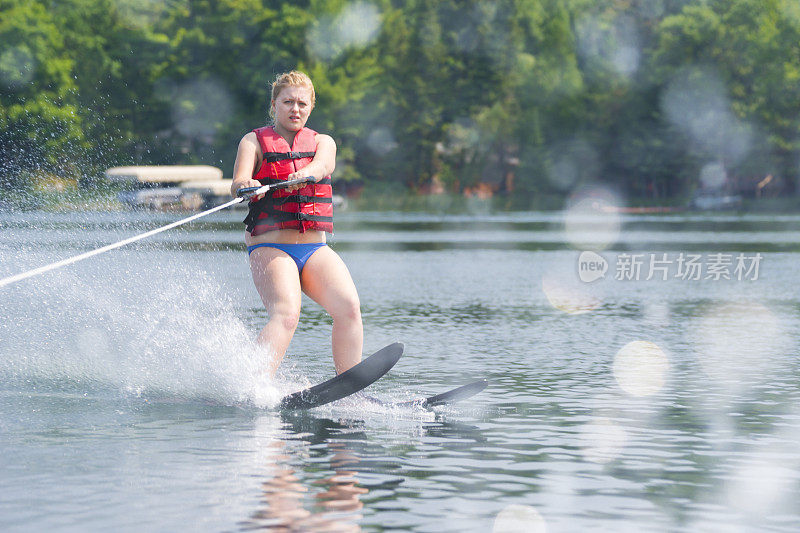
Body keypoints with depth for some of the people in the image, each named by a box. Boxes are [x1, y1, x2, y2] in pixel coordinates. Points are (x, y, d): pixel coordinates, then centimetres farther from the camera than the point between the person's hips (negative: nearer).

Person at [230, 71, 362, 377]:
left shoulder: (322, 142, 17)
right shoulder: (255, 141, 10)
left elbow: (323, 165, -8)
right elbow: (238, 184, -8)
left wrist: (306, 174, -33)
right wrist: (245, 185, -34)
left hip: (315, 249, 4)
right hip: (270, 248, -4)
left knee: (348, 307, -20)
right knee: (286, 314, -28)